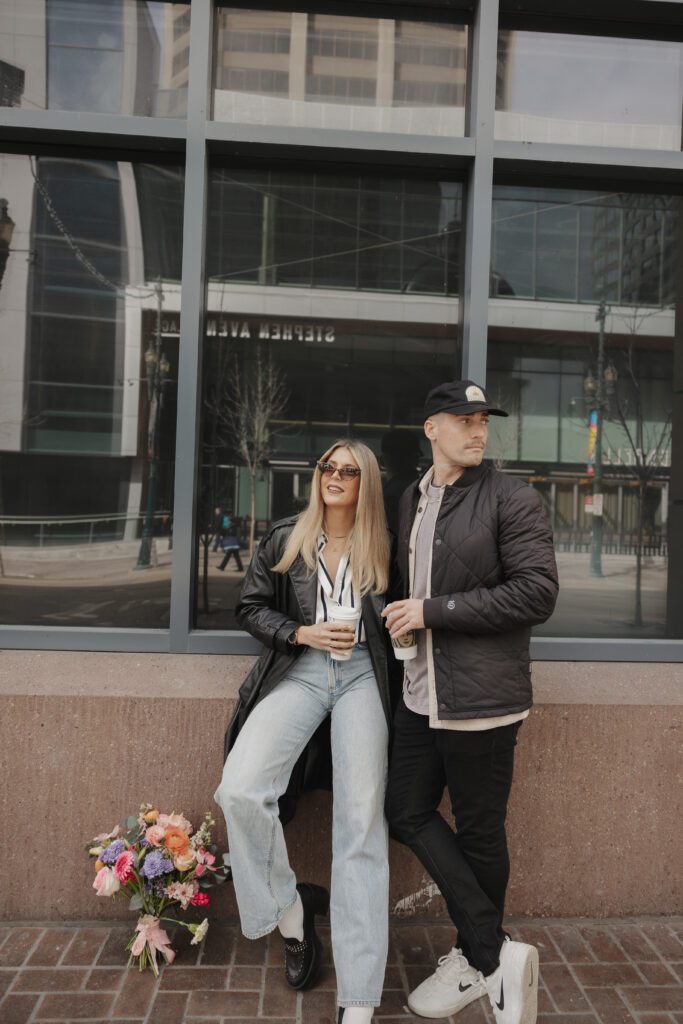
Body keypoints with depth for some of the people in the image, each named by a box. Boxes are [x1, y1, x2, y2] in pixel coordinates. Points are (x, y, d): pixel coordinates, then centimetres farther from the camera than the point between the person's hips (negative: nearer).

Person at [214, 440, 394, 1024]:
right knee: (240, 791, -20)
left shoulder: (382, 548, 6)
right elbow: (251, 608, 9)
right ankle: (289, 908, 9)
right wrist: (302, 633, -6)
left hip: (362, 675, -1)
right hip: (299, 670, 1)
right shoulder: (285, 539, 8)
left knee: (361, 820, -8)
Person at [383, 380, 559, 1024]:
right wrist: (403, 619, 6)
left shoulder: (511, 499, -8)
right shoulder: (411, 502, 12)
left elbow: (537, 593, -16)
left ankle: (477, 960, 28)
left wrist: (434, 611, -17)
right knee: (408, 813, 9)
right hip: (420, 692, 7)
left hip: (482, 696, -7)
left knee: (479, 832, 7)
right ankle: (496, 954, 20)